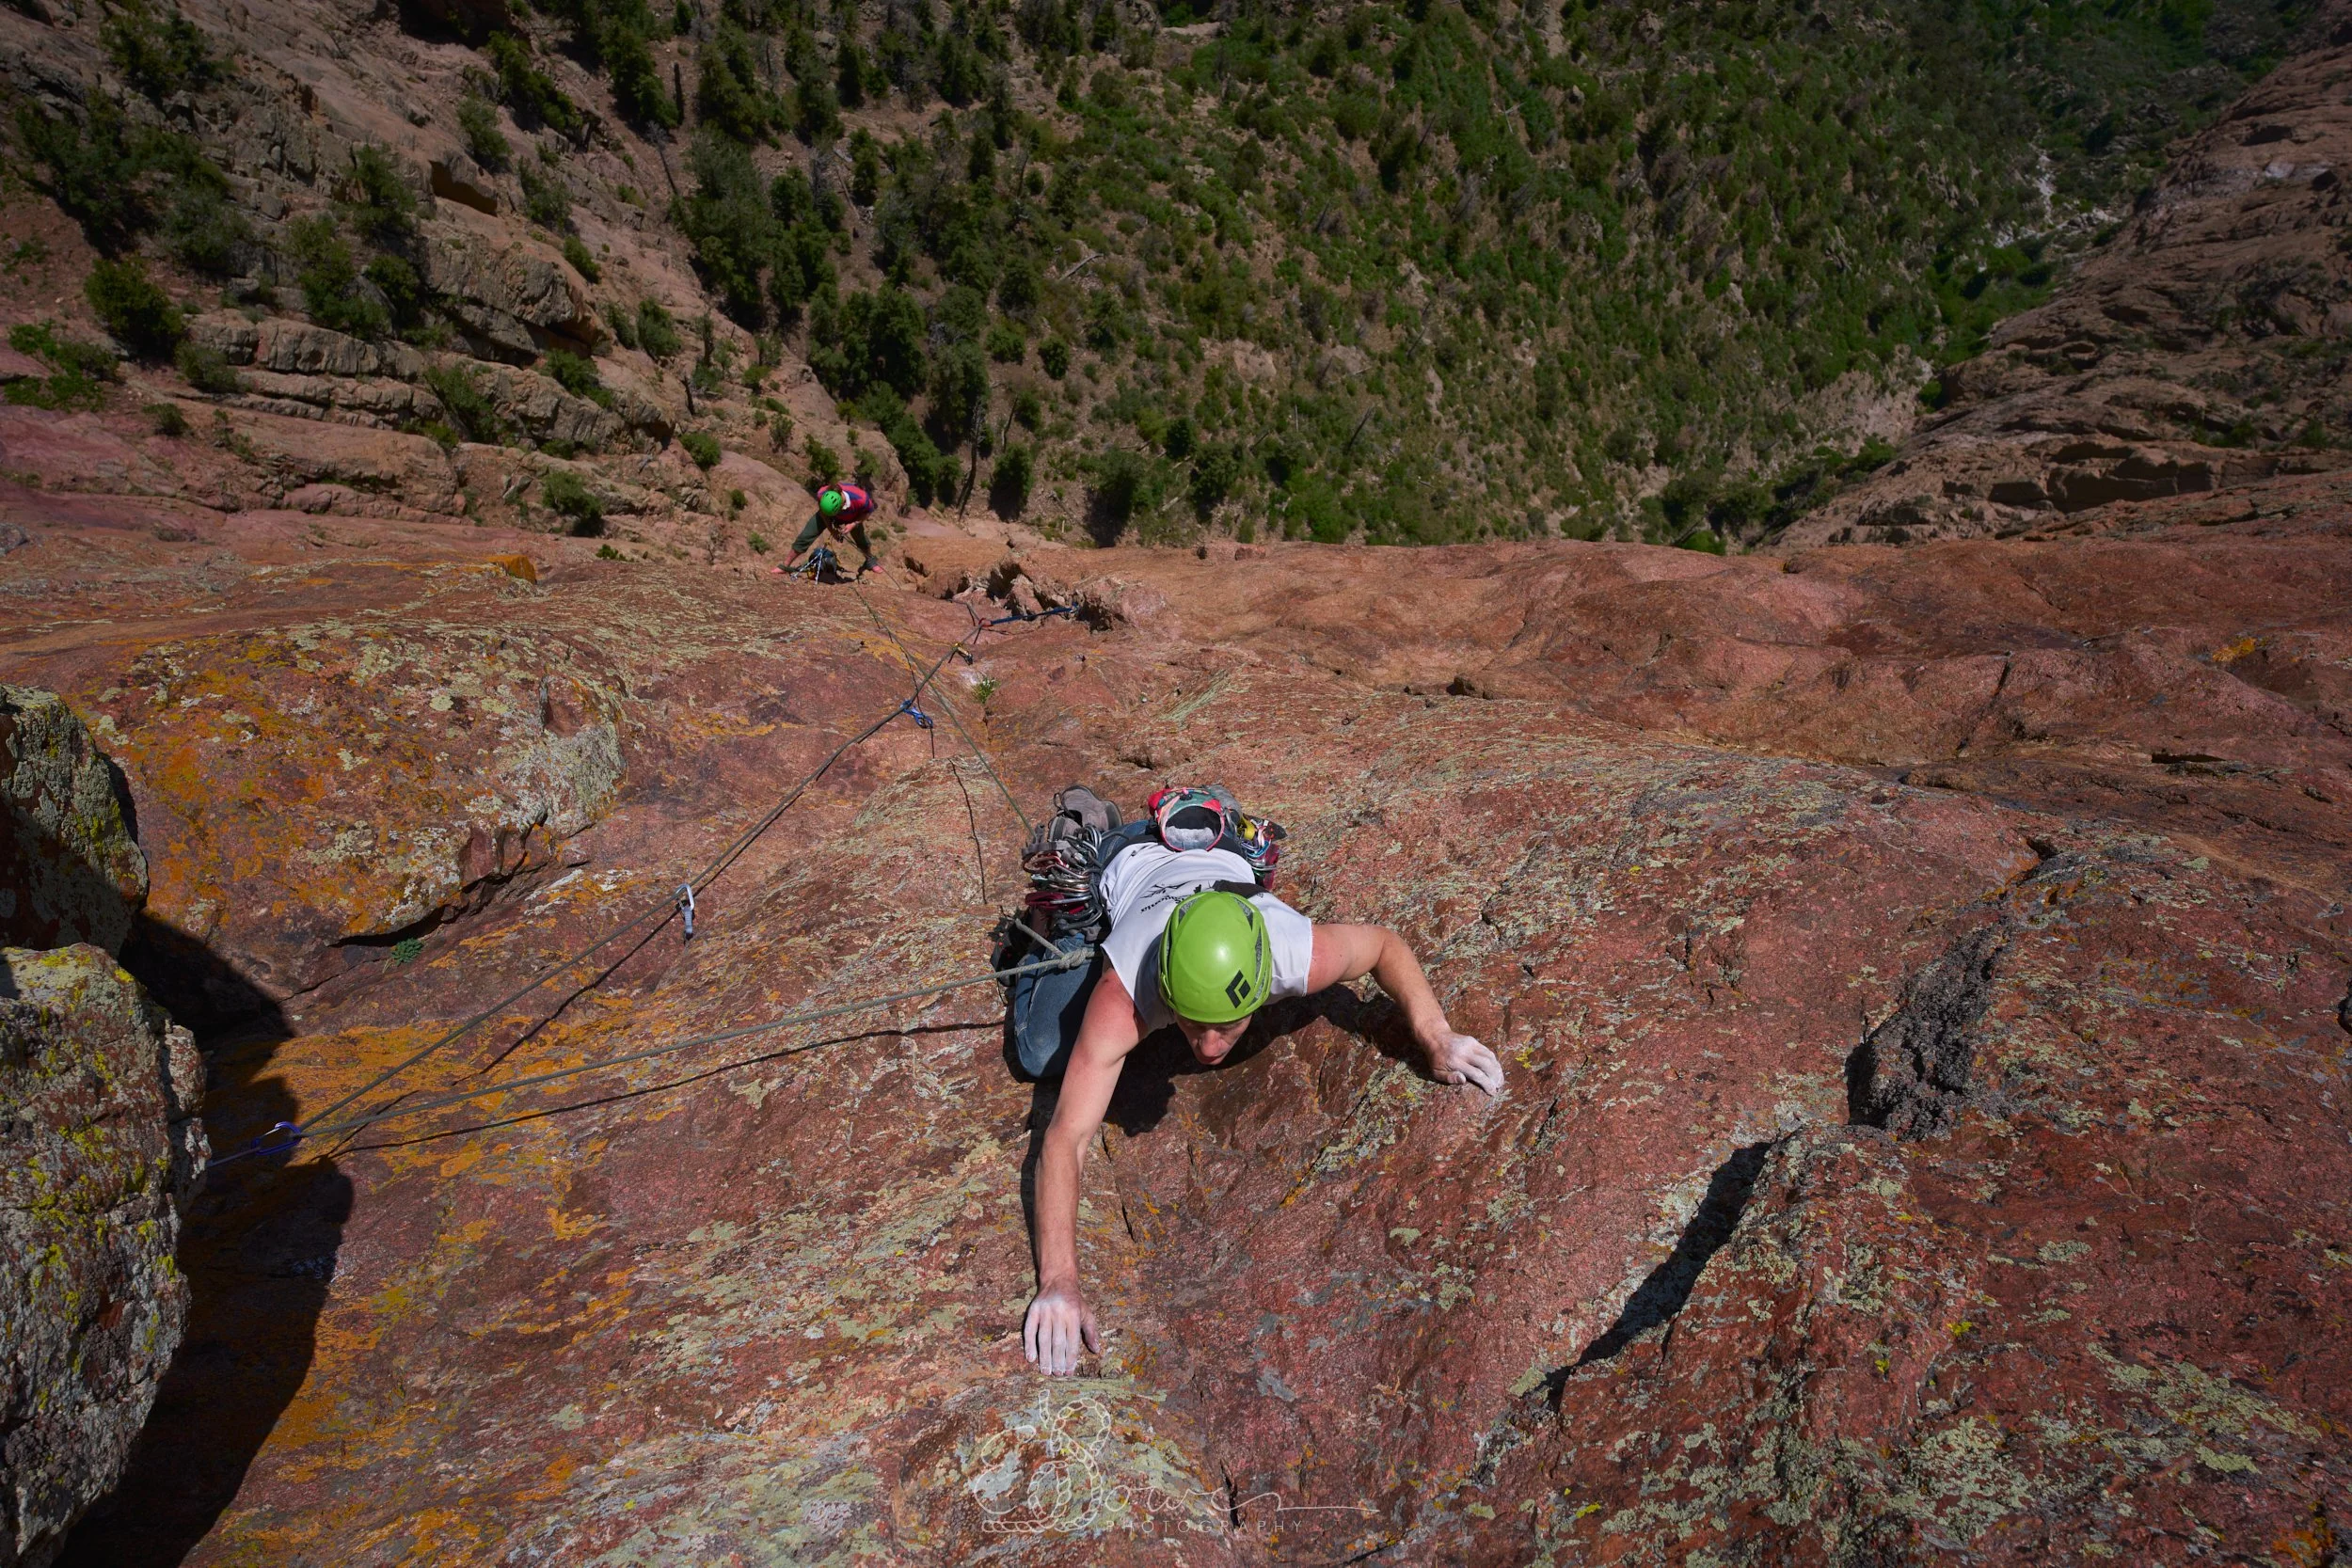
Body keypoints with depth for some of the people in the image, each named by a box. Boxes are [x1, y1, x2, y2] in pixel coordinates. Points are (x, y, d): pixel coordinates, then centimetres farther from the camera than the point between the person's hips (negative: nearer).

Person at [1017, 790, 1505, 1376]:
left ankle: (1192, 820, 46)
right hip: (1127, 876, -2)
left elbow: (1384, 942, -19)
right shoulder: (1124, 997, -50)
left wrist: (1437, 1039, -30)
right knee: (1042, 1057, 7)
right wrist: (1058, 1281, -59)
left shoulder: (1300, 955, -43)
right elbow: (1065, 1139, -48)